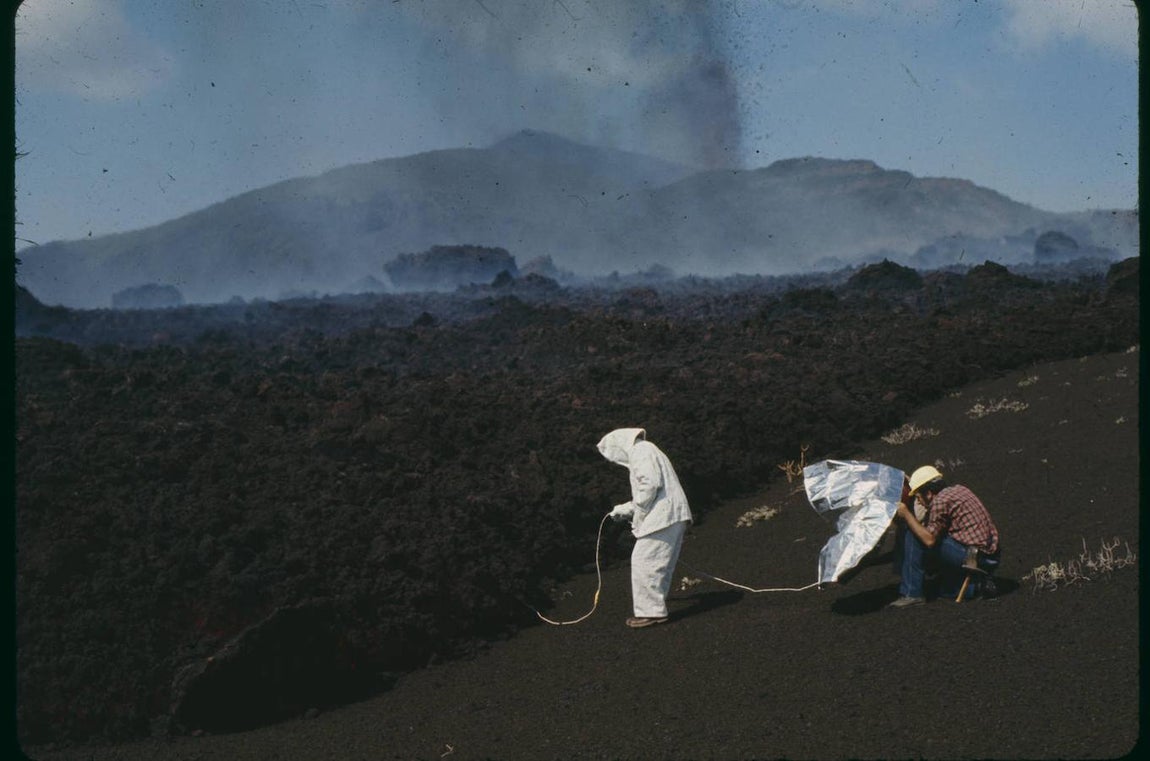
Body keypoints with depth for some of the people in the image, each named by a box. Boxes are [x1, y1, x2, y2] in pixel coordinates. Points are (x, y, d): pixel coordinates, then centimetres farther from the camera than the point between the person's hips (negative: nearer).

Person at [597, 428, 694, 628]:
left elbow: (650, 484, -19)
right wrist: (624, 510, 20)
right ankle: (654, 608, 16)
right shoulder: (646, 452, 27)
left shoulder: (641, 452, -5)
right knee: (660, 564, 12)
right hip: (675, 516, 10)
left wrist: (638, 517, -10)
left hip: (662, 517, -10)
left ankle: (651, 611, -6)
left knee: (644, 561, -8)